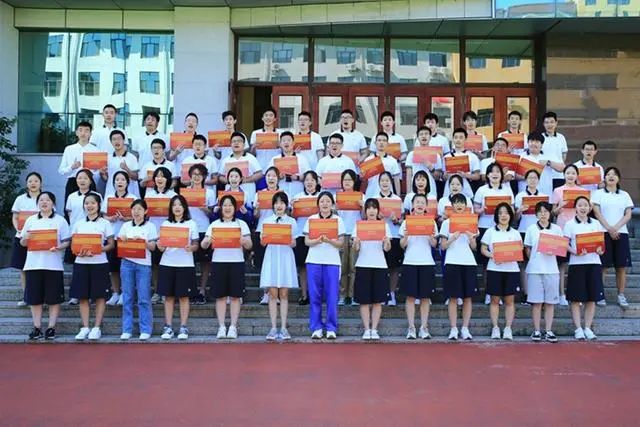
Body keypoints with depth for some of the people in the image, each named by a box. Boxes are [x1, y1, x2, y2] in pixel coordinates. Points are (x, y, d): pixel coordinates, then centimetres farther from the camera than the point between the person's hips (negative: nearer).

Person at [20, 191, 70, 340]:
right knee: (34, 298, 4)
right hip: (33, 264, 2)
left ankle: (51, 327, 9)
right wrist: (26, 238, -10)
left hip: (53, 265, -2)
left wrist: (58, 248, -18)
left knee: (54, 298, 1)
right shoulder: (31, 220, 11)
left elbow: (66, 242, 1)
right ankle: (37, 327, 13)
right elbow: (23, 243, 12)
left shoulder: (60, 221, 4)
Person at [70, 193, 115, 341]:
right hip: (81, 263, 2)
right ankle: (85, 327, 10)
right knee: (83, 297, 3)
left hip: (99, 263, -2)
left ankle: (97, 328, 7)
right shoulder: (78, 224, 10)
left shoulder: (105, 223, 2)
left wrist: (99, 250, -18)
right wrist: (79, 251, -12)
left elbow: (111, 245, 0)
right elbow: (72, 244, 9)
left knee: (100, 296, 0)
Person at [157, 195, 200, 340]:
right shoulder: (165, 224, 9)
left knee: (183, 296, 1)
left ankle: (183, 328, 6)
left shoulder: (191, 224, 4)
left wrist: (190, 248, -19)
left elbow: (196, 245, 2)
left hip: (185, 264, -2)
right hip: (167, 264, 2)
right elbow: (161, 245, 9)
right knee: (168, 296, 3)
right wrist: (160, 247, -13)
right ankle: (168, 327, 9)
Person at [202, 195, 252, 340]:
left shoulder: (241, 224, 8)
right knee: (220, 296, 2)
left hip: (236, 262, 0)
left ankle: (233, 327, 6)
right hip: (218, 262, 1)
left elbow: (249, 246, 2)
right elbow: (203, 245, 4)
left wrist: (243, 241, -20)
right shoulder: (214, 224, 10)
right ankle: (221, 327, 7)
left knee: (235, 296, 1)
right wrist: (208, 240, -18)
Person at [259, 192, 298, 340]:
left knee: (284, 294, 1)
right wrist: (263, 239, -15)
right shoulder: (266, 221, 9)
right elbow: (262, 242, 7)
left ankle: (283, 328, 5)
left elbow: (294, 243, 6)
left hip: (286, 257, 0)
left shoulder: (291, 221, 8)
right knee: (273, 294, -1)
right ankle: (273, 328, 3)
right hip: (271, 257, 0)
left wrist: (290, 241, -16)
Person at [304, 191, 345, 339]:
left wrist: (329, 240, -16)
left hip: (332, 261, -1)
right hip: (314, 261, 1)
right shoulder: (311, 219, 8)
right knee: (314, 295, 1)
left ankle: (331, 328, 5)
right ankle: (316, 327, 9)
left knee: (332, 296, -3)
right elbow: (307, 241, 5)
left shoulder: (338, 220, 7)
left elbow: (341, 243, 2)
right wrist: (317, 240, -15)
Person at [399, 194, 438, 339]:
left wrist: (432, 237, -14)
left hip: (427, 262, 1)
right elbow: (402, 245, 5)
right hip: (410, 262, -1)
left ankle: (424, 327, 7)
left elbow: (434, 245, 6)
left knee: (425, 296, 1)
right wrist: (405, 236, -14)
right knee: (410, 296, -1)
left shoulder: (431, 222, 8)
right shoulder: (406, 222, 6)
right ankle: (411, 328, 4)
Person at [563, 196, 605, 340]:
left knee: (592, 298, 3)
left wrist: (600, 250, -10)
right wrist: (575, 252, -19)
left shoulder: (596, 223, 11)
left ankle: (588, 328, 11)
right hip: (576, 263, -3)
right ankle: (578, 329, 5)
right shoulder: (570, 224, 3)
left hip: (593, 263, 3)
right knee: (576, 298, -2)